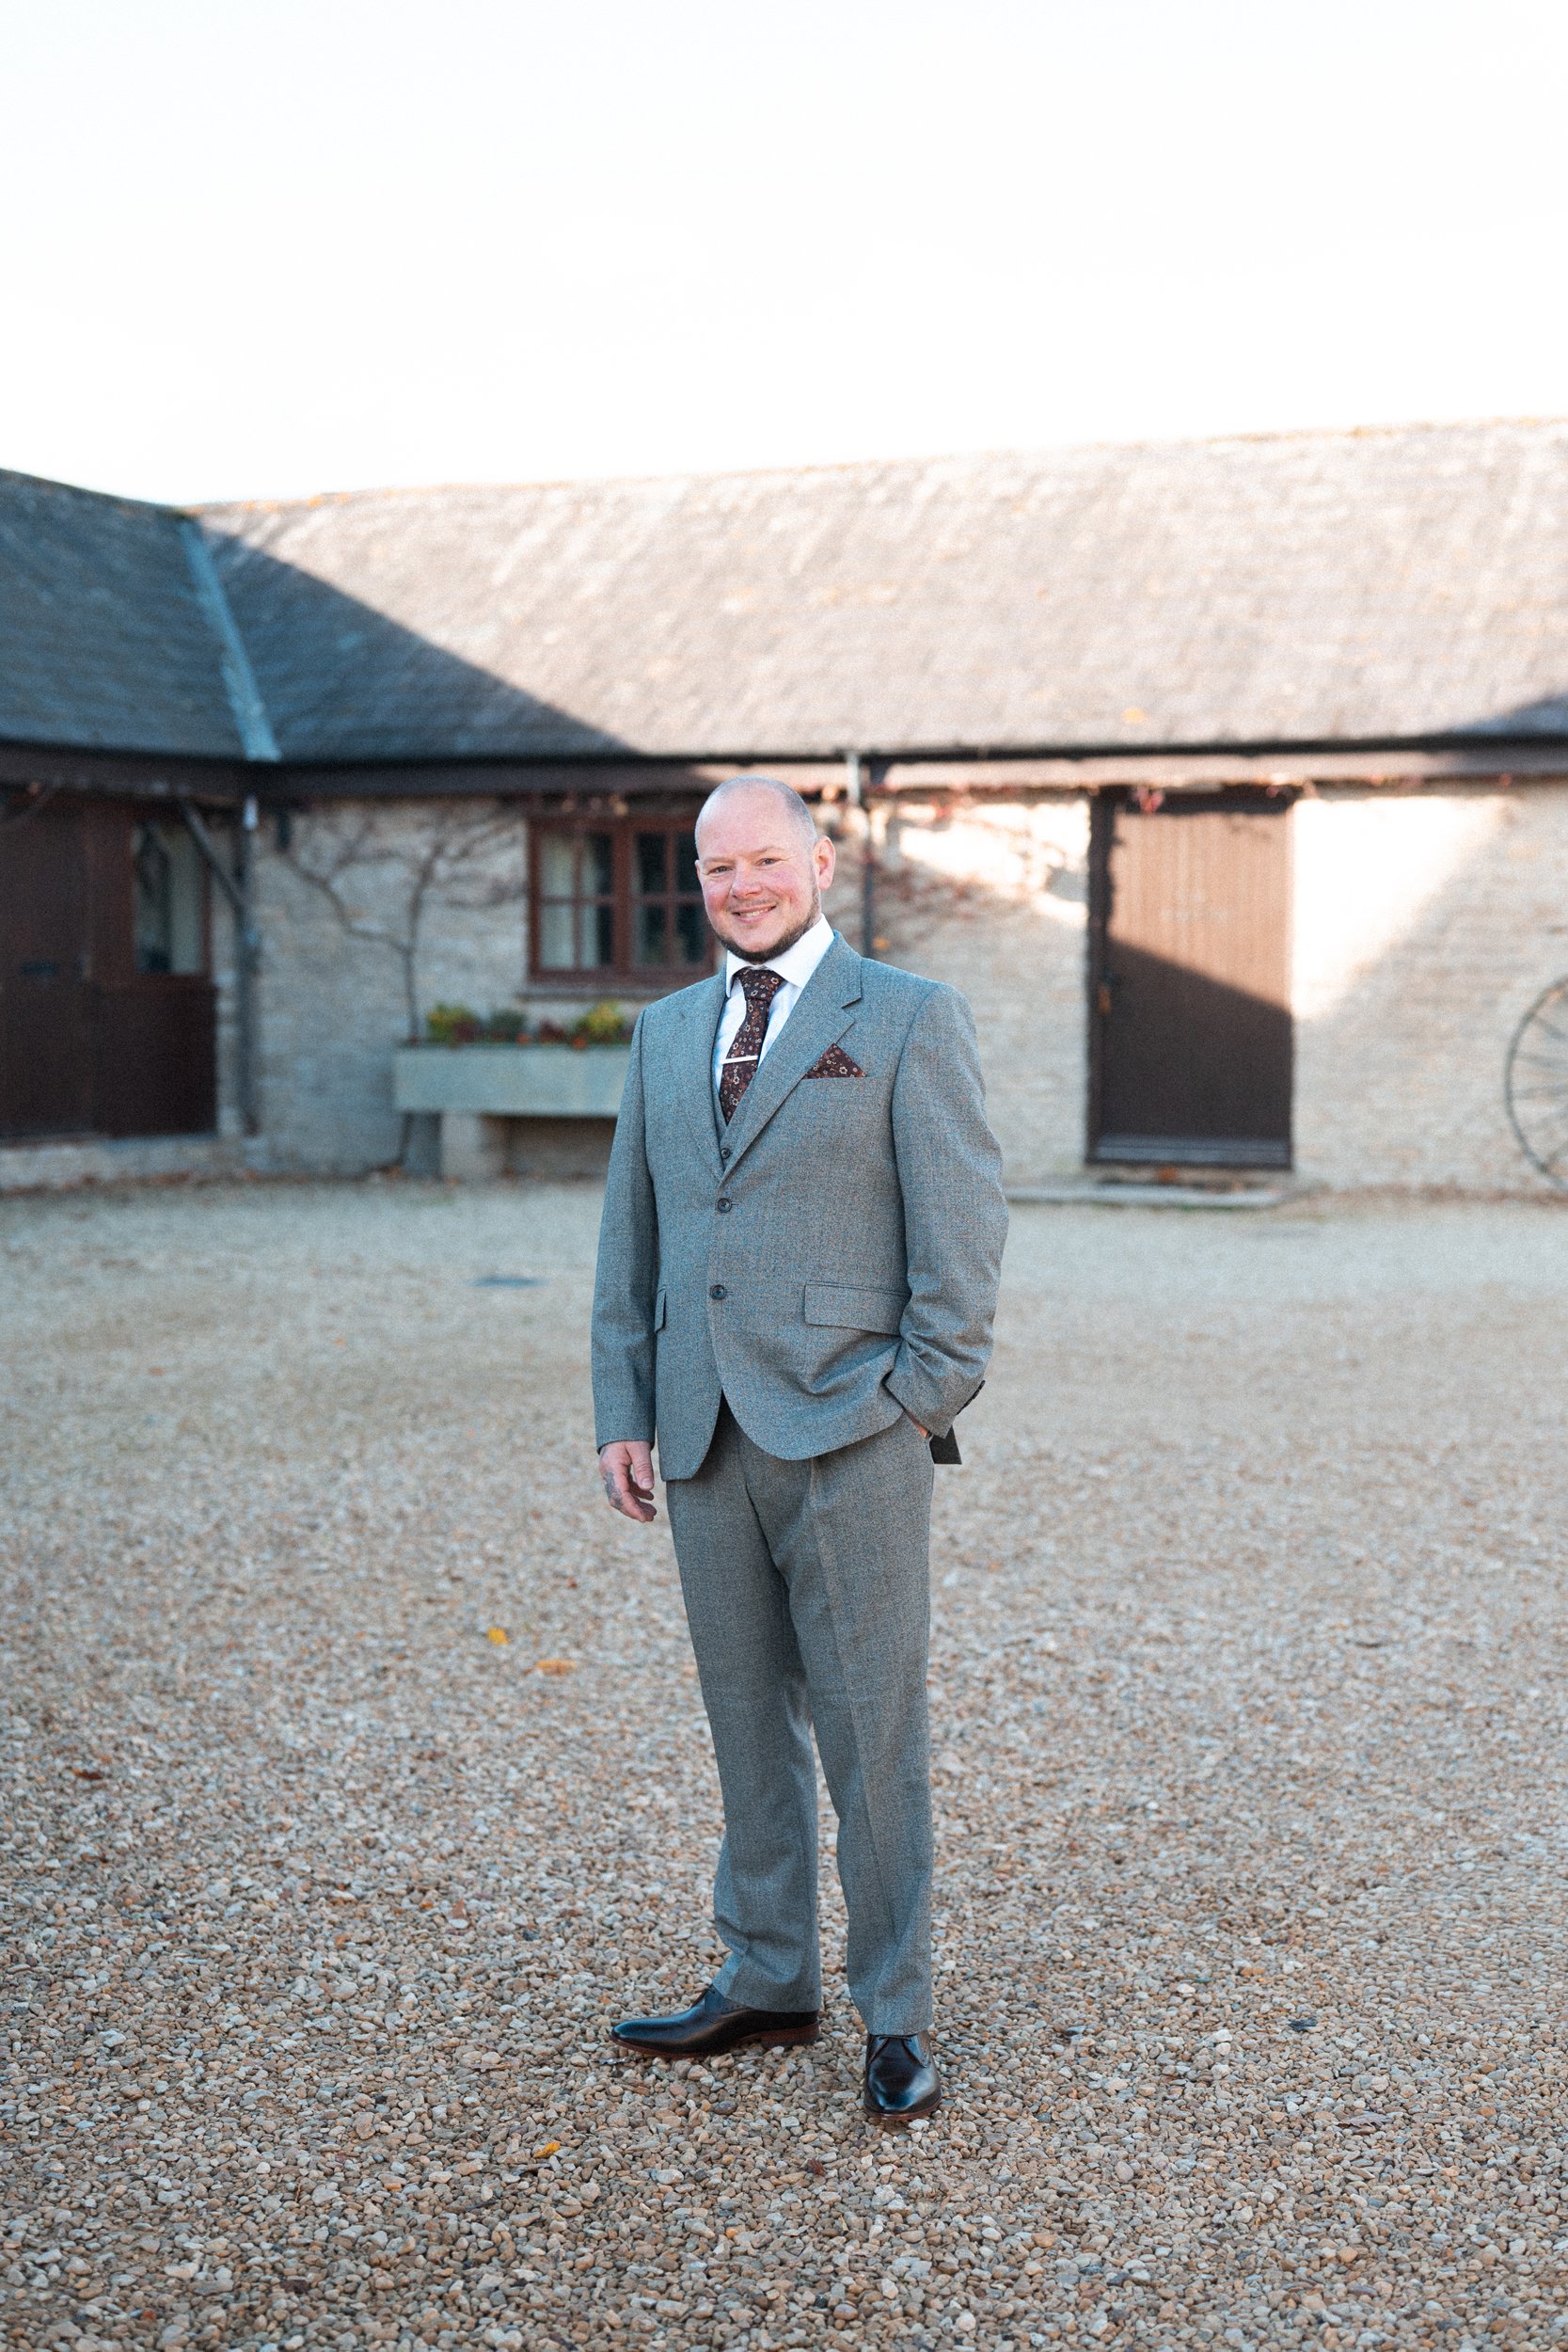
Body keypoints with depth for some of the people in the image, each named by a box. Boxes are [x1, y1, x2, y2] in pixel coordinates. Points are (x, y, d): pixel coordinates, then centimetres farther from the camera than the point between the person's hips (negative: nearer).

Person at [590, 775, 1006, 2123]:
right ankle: (768, 1983, 25)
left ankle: (898, 2016, 11)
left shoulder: (909, 1019, -1)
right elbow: (631, 1237, 16)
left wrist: (921, 1401, -9)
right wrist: (624, 1413, 10)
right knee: (748, 1722, 13)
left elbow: (966, 1222, -4)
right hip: (707, 1438, 5)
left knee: (873, 1733, 0)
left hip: (850, 1433, -5)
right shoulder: (667, 1033, 15)